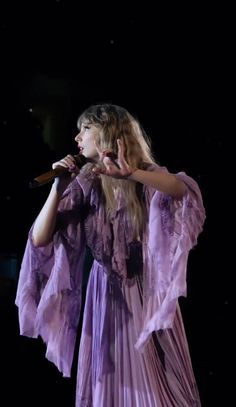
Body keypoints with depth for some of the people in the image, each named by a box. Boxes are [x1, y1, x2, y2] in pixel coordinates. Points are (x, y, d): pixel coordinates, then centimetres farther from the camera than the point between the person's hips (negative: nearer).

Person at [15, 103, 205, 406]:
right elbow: (39, 239, -9)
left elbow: (182, 189, -34)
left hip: (146, 291, -3)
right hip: (105, 293, 3)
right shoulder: (84, 184, -3)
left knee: (155, 381, 5)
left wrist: (131, 173, -47)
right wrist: (58, 189, -20)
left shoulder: (145, 176, -10)